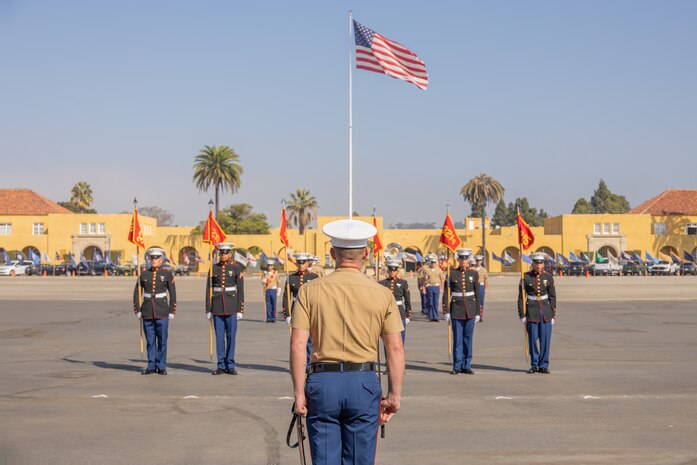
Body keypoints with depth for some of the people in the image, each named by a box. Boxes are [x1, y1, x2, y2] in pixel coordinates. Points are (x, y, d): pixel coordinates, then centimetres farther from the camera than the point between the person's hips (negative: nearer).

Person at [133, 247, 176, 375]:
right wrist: (137, 310, 3)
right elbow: (136, 293, 9)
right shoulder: (143, 274, 6)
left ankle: (161, 367, 9)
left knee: (162, 340, 0)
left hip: (162, 312, -2)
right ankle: (151, 366, 14)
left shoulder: (167, 274, 1)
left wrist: (172, 312, -3)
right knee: (150, 340, 6)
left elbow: (173, 294, 1)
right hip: (147, 312, 2)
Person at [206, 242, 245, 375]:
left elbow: (240, 289, 0)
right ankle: (221, 366, 10)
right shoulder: (213, 268, 6)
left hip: (231, 306, -2)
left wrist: (240, 309, -5)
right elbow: (209, 289, 7)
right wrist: (208, 309, 4)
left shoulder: (236, 268, 1)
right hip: (217, 306, 2)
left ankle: (230, 366, 8)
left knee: (231, 335, 0)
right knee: (219, 336, 4)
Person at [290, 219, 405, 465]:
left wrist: (299, 392, -1)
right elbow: (395, 349, -2)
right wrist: (394, 395, 4)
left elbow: (297, 345, -6)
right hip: (364, 383, 0)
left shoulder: (310, 290, 0)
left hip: (322, 382, 0)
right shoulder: (382, 294, 0)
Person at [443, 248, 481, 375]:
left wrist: (478, 312, 4)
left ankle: (466, 365, 13)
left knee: (468, 338, 5)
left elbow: (477, 294, 7)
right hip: (456, 310, -2)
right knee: (457, 339, 1)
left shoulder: (473, 274, 5)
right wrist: (446, 311, -5)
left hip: (470, 310, 2)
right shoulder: (452, 273, 0)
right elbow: (446, 294, 0)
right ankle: (457, 366, 8)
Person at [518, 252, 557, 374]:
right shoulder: (526, 277, -3)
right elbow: (521, 297, -1)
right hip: (532, 310, -2)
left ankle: (543, 365, 13)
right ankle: (534, 365, 15)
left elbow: (552, 297, 6)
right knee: (533, 339, 2)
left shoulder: (548, 277, 2)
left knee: (545, 339, 2)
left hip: (546, 310, 2)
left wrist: (553, 315, 3)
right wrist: (522, 315, -5)